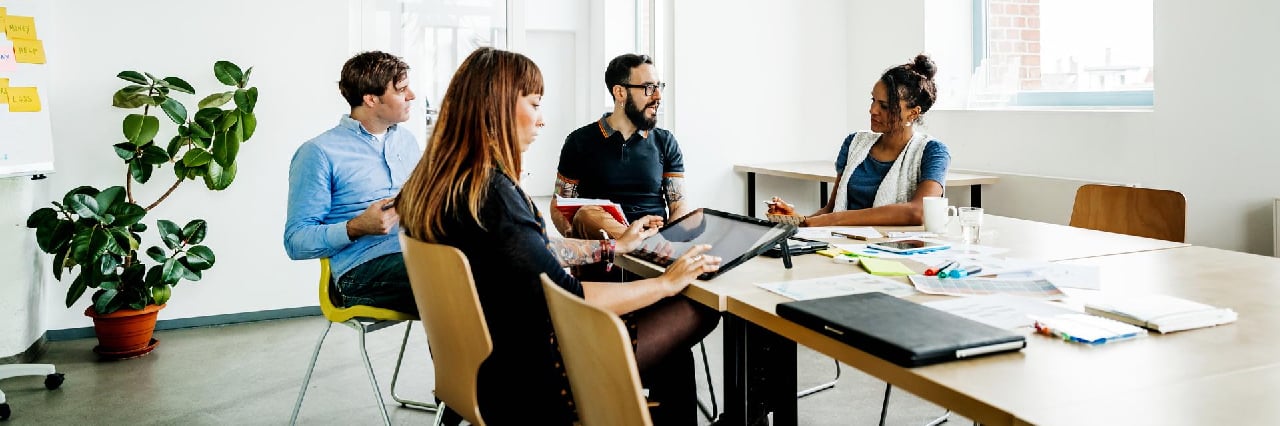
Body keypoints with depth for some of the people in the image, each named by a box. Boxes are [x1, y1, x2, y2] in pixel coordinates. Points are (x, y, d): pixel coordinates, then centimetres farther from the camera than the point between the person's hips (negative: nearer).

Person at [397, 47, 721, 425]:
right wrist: (665, 283, -13)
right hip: (525, 380, -9)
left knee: (675, 359, 19)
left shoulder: (438, 181, 2)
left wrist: (615, 246, 20)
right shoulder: (490, 191, -27)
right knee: (700, 308, 5)